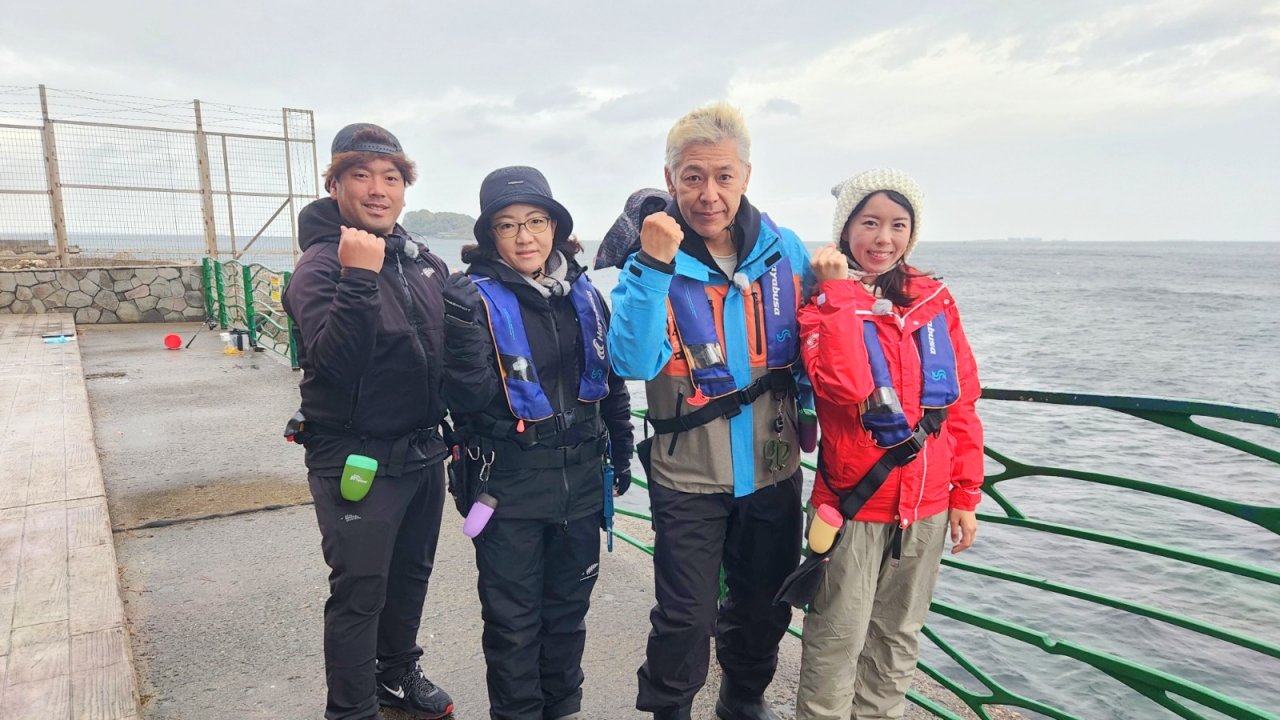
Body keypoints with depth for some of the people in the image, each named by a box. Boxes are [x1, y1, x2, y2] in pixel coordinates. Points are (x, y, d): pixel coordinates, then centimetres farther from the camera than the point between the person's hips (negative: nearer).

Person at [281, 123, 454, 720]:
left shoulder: (425, 263, 5)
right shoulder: (319, 265, -14)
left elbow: (447, 351, 15)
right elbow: (334, 363, -28)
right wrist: (358, 277, -34)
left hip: (424, 454, 7)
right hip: (358, 462, -6)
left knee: (411, 574, 20)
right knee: (359, 591, 4)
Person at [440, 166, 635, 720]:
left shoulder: (583, 293, 3)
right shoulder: (477, 299, -11)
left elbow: (612, 379, 12)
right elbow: (468, 400, -19)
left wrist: (620, 453, 14)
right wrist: (462, 328, -32)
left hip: (581, 480, 5)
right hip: (508, 484, -4)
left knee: (568, 606, 20)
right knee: (514, 619, 10)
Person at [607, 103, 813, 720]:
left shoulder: (784, 250, -3)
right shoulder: (652, 263, -11)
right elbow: (633, 363, -27)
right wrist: (654, 267, -33)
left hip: (773, 469, 4)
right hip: (688, 477, -3)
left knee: (765, 608, 20)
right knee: (685, 620, 5)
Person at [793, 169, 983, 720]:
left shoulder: (935, 302, 4)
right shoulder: (824, 302, -7)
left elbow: (961, 403, 7)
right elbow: (844, 386, -26)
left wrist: (965, 494, 5)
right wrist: (842, 291, -20)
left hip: (927, 504, 4)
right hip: (855, 504, -4)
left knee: (898, 635, 19)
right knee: (839, 639, 6)